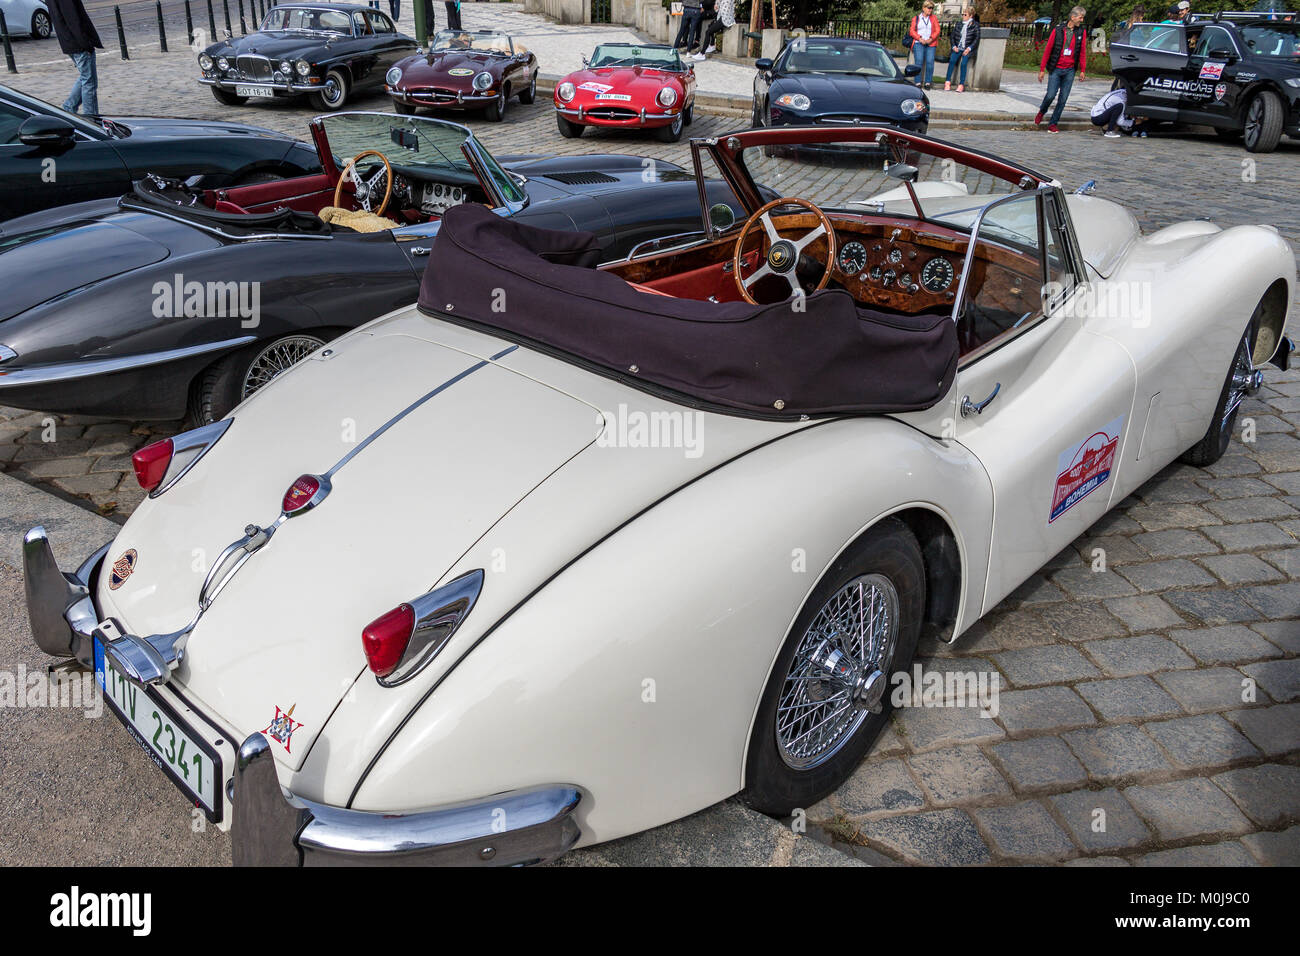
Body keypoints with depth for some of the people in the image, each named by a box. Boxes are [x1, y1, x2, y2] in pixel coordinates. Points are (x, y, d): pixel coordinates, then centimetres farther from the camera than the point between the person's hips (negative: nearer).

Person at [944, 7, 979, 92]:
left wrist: (969, 48, -11)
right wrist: (954, 46, -2)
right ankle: (947, 82, -22)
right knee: (952, 60, -23)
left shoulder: (975, 25, 5)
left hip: (968, 49, -3)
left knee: (963, 63, -24)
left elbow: (977, 39, 1)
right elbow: (952, 36, 15)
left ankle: (961, 85, -25)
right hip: (957, 48, 3)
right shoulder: (958, 24, 14)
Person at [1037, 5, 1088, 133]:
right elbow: (1047, 50, -1)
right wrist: (1042, 69, -3)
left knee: (1063, 99, 0)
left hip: (1070, 71, 2)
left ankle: (1053, 124, 10)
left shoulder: (1081, 33, 6)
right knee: (1051, 95, -10)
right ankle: (1041, 112, 22)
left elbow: (1083, 52, 8)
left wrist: (1082, 70, 2)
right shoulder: (1058, 30, -2)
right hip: (1056, 69, -2)